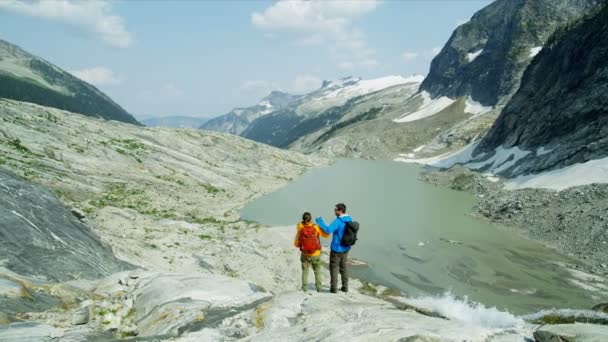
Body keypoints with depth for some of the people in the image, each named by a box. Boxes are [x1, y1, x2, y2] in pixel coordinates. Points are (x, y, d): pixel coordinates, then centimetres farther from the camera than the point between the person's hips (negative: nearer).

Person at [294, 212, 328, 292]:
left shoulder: (300, 230, -12)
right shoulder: (316, 228, -15)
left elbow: (296, 244, -5)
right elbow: (326, 235, -2)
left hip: (305, 254, 0)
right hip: (316, 254, 0)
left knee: (305, 271, 15)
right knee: (317, 271, 19)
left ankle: (304, 289, 9)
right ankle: (319, 288, 21)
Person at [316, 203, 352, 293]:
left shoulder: (338, 221, -22)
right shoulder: (349, 220, 3)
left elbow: (328, 230, -31)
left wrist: (320, 222, -22)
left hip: (337, 248, -7)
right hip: (345, 248, 7)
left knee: (334, 267, 4)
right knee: (343, 267, 17)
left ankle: (334, 288, 6)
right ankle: (345, 287, 20)